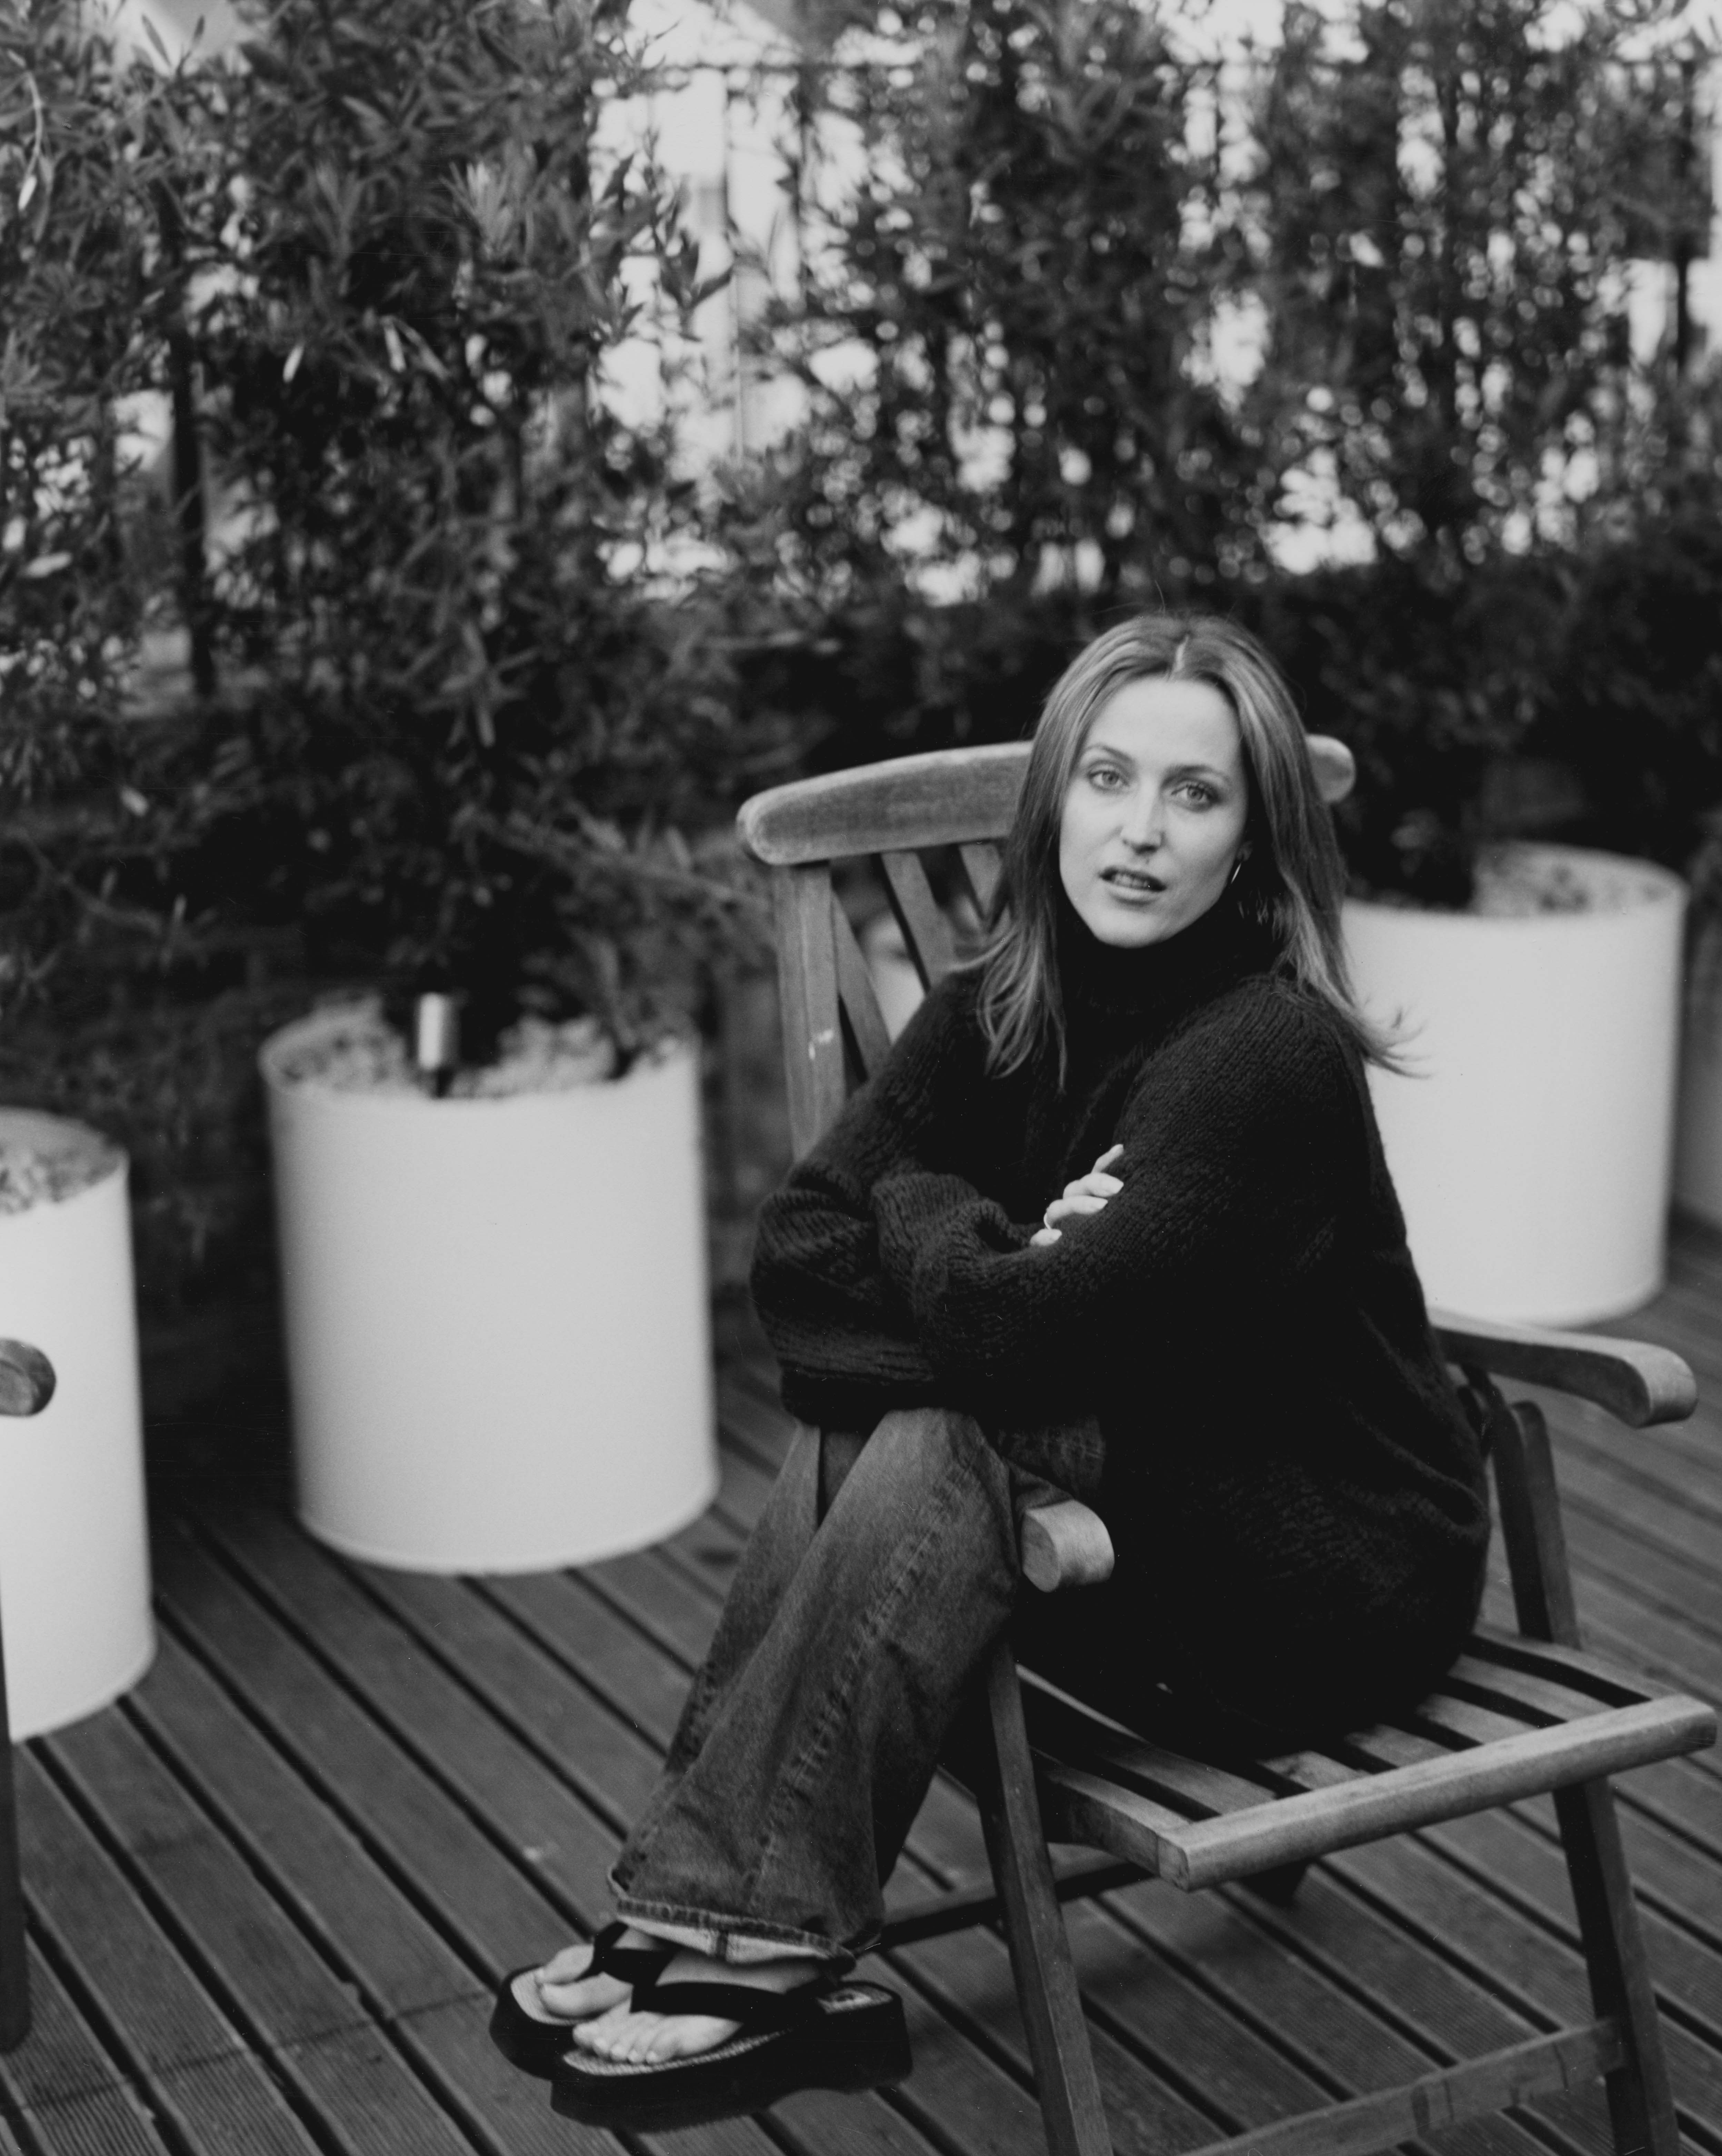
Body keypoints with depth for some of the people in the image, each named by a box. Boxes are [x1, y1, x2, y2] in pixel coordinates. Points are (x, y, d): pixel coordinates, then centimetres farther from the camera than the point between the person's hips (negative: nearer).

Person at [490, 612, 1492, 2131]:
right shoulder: (995, 1019, -1)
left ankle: (768, 1959, -18)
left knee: (946, 1447, -25)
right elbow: (798, 1261, -7)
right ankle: (704, 1918, -15)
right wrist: (993, 1257, -22)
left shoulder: (1267, 1052, -24)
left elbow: (1029, 1330, -30)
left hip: (1342, 1579, -6)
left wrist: (924, 1213, -11)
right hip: (1137, 1512, 7)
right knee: (852, 1428, -16)